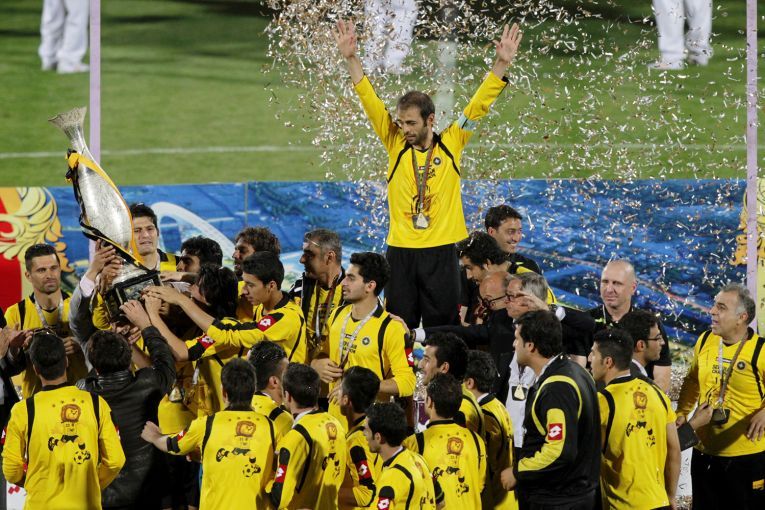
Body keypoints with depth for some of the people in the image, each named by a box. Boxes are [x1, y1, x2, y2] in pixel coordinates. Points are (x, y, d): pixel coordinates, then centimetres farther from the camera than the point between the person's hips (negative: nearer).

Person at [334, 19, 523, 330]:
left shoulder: (451, 145, 3)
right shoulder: (396, 145, 5)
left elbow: (479, 105, 2)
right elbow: (371, 102, 1)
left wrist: (501, 64, -5)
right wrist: (351, 59, -6)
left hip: (441, 252, -1)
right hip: (400, 250, 1)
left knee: (442, 329, 3)